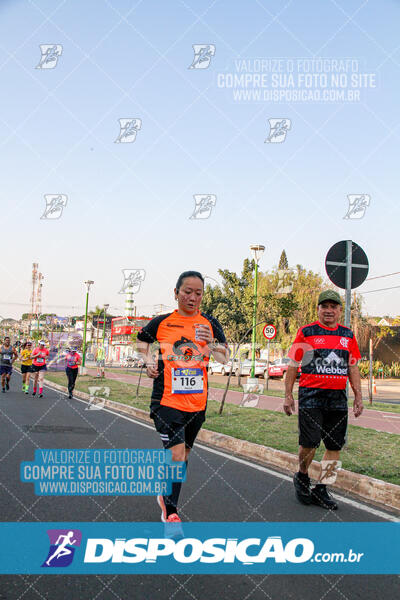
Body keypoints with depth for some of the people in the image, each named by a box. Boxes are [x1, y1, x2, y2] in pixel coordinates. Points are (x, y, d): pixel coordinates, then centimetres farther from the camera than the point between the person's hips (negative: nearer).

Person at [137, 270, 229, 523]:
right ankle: (170, 512, -1)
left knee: (183, 452, 18)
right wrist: (148, 361, 0)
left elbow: (226, 358, 4)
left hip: (197, 401, 4)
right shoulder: (162, 322, -1)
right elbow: (142, 341, 18)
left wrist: (212, 343, -15)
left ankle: (166, 495, 41)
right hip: (167, 400, -4)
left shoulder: (210, 324, 4)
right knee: (176, 453, -13)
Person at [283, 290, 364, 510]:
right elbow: (293, 365, 3)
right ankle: (302, 478, 20)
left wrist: (358, 397, 11)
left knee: (335, 446, 4)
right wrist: (288, 395, 0)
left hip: (338, 399, 4)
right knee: (310, 442, -8)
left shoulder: (348, 336, 12)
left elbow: (353, 368, 16)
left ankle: (321, 489, 17)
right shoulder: (306, 332, 1)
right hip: (310, 396, -4)